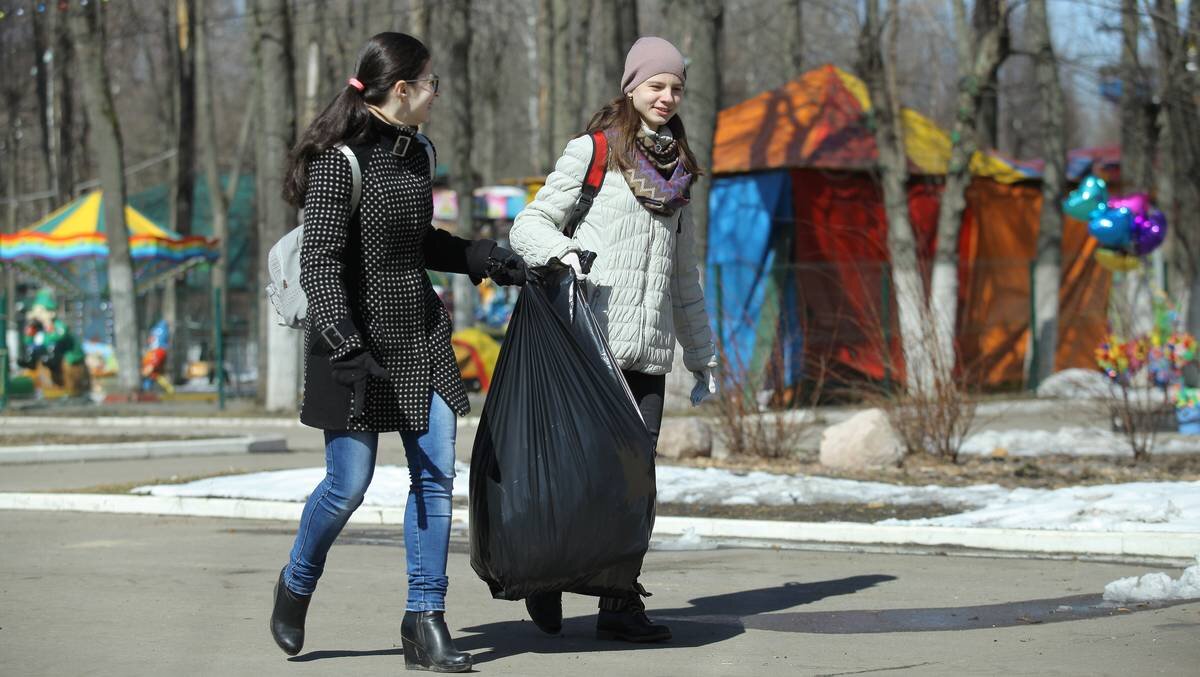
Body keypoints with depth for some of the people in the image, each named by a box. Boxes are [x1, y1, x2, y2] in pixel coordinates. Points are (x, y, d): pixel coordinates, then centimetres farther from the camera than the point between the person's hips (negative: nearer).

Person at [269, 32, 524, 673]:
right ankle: (296, 584, 24)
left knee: (435, 475, 1)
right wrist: (346, 347, -30)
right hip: (359, 338, -7)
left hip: (421, 335, 7)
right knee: (348, 483, -3)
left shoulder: (414, 152, 9)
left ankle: (425, 620, 7)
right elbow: (319, 263, -21)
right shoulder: (340, 161, -16)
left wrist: (489, 259, 20)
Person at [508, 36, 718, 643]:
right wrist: (560, 252, -22)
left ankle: (620, 603, 5)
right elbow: (529, 225, 0)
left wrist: (702, 354, 25)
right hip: (593, 341, -5)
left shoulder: (677, 170, 19)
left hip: (650, 348, 5)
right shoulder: (592, 152, 1)